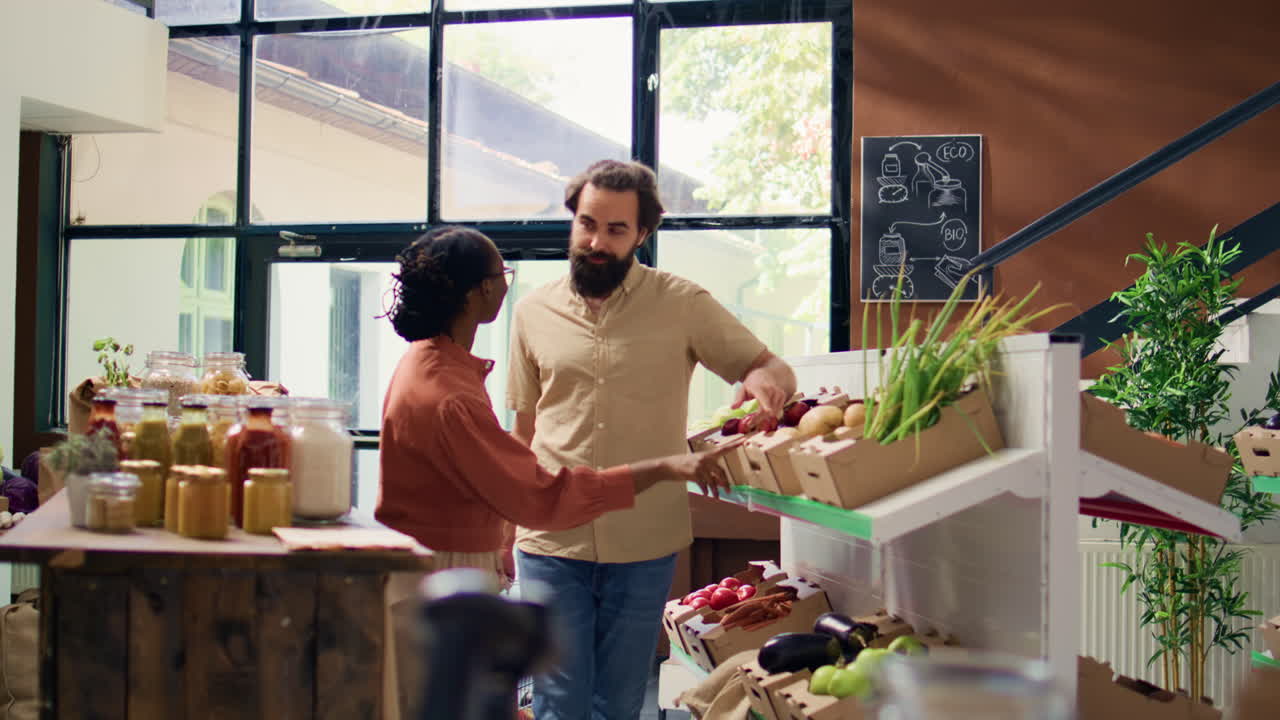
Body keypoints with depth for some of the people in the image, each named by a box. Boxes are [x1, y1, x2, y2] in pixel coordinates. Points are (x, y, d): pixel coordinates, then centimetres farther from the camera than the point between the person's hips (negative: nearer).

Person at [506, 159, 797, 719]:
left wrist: (765, 378, -24)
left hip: (644, 546, 0)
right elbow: (522, 433, 12)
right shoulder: (534, 313, 4)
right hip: (550, 542, 1)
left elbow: (776, 371, 0)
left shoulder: (683, 305, -1)